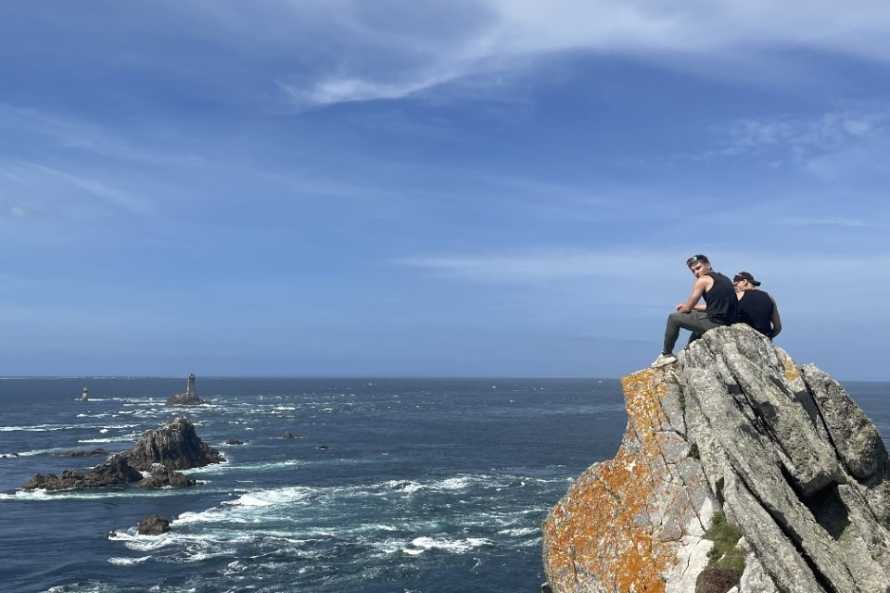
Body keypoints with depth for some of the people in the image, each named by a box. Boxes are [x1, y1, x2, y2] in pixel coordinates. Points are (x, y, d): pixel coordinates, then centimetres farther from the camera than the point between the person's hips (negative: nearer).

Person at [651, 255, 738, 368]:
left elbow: (687, 308, -4)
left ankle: (666, 355, 17)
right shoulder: (723, 279, 18)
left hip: (715, 323, -9)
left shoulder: (702, 280, -7)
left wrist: (680, 311, 19)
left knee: (673, 318, 6)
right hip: (729, 323, 9)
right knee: (697, 316, 38)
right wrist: (691, 306, 27)